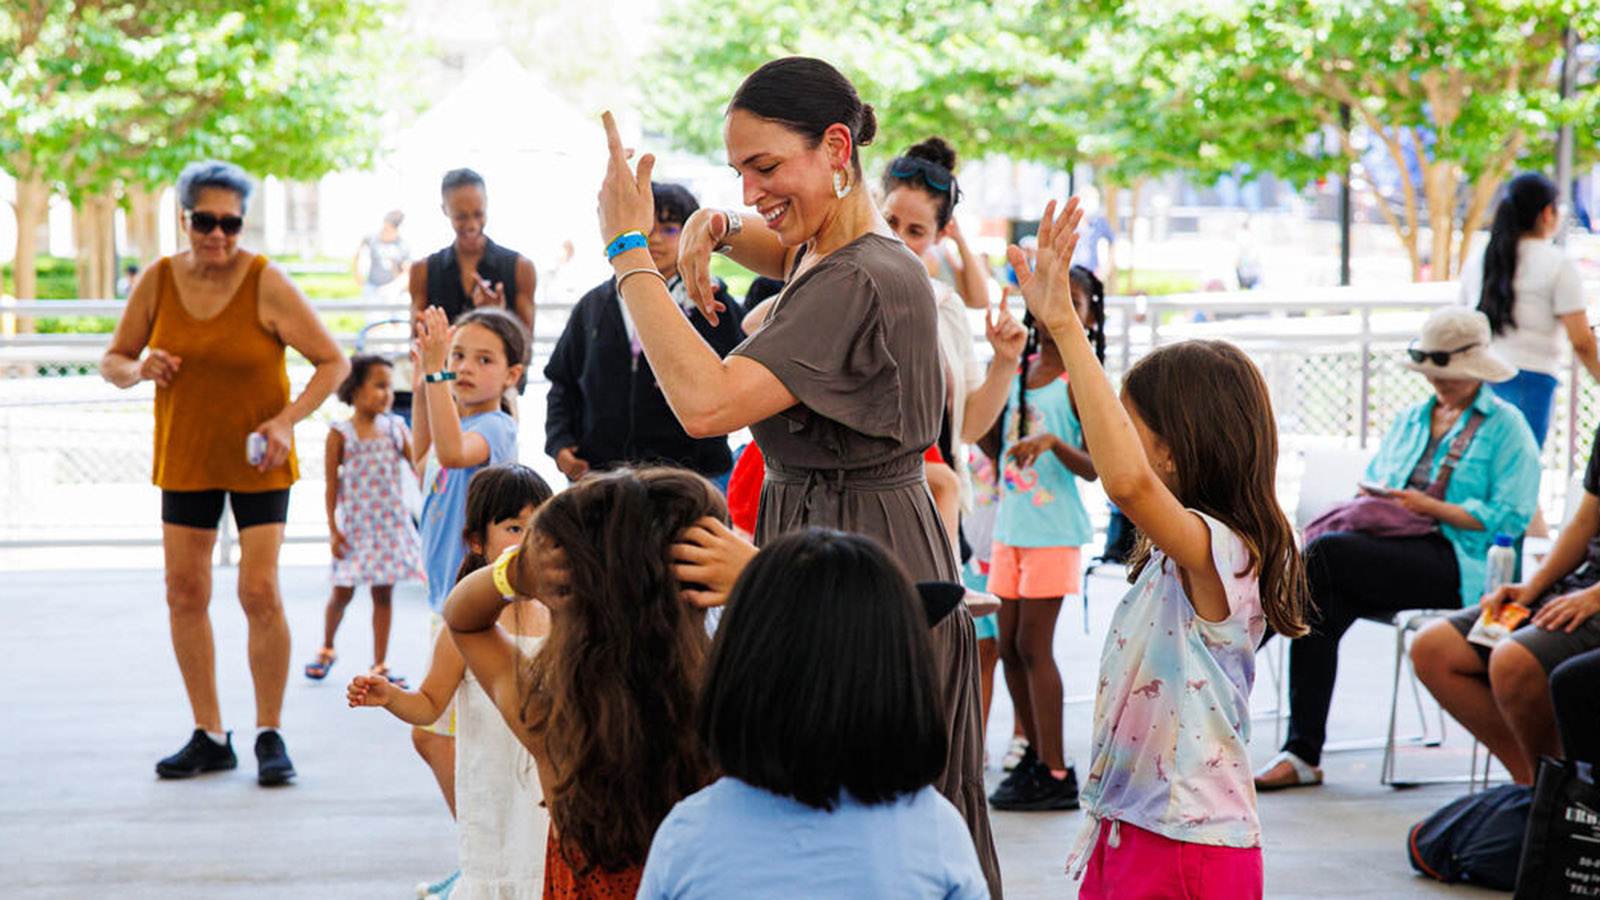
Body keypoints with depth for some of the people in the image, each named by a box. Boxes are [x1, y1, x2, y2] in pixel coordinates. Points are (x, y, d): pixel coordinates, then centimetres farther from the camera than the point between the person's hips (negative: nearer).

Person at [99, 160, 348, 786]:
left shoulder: (266, 284, -14)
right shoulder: (158, 281, -4)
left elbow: (333, 362, -12)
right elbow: (112, 361, 6)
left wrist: (287, 419, -23)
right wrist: (138, 370, -17)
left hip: (257, 459, -4)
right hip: (184, 457, 4)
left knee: (260, 593, -10)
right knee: (184, 592, 3)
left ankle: (270, 736, 3)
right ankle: (209, 737, 14)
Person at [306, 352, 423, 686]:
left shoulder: (396, 428, 5)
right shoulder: (341, 434, -4)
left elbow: (419, 468, 4)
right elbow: (332, 484, -3)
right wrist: (333, 529, -6)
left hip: (390, 523, 2)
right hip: (354, 525, -2)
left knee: (384, 593, 4)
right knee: (343, 592, 4)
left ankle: (379, 665, 11)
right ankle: (326, 649, 29)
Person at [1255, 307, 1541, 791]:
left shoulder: (1505, 426, 8)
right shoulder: (1409, 420, 28)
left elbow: (1510, 516, -4)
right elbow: (1372, 481, 28)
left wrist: (1431, 507, -10)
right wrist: (1373, 497, 3)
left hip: (1455, 564, -6)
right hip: (1389, 553, 6)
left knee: (1323, 552, -29)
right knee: (1323, 608, -29)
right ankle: (1303, 754, -29)